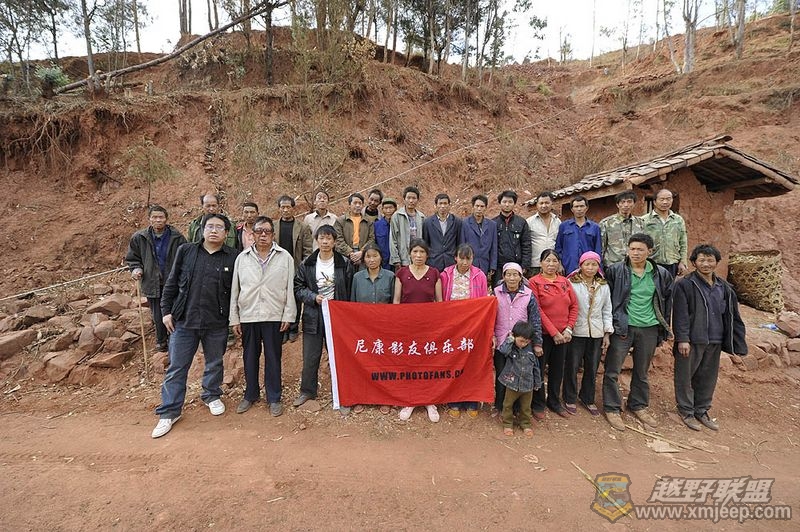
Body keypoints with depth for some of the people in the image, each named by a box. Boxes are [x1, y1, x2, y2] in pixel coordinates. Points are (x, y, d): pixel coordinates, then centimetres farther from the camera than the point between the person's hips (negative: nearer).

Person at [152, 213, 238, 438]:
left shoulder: (233, 257, -4)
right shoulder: (186, 251, 1)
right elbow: (172, 283, 6)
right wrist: (166, 310, 2)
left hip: (217, 323, -1)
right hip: (184, 320, 1)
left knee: (215, 363, 17)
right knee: (177, 367, 8)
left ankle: (212, 396, 40)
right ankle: (169, 411, 23)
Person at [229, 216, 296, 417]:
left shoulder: (285, 257, 0)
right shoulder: (242, 258, 5)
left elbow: (290, 288, -1)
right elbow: (235, 290, 7)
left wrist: (288, 316, -5)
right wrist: (234, 319, 4)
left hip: (274, 316, -2)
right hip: (248, 316, 2)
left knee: (273, 358, 7)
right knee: (250, 357, 13)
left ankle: (274, 398, 21)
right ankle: (250, 395, 31)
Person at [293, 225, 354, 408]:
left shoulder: (345, 263, -3)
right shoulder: (307, 264, 1)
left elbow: (349, 291, 0)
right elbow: (298, 287, 4)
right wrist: (314, 297, -12)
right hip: (313, 316, 1)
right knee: (310, 356, 10)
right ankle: (307, 390, 29)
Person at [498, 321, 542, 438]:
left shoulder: (531, 350, -2)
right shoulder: (510, 348, -10)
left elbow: (536, 367, 7)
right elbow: (503, 350, -35)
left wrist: (537, 383, 12)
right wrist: (510, 339, -22)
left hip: (528, 385, 2)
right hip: (512, 383, -2)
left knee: (526, 407, 17)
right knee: (508, 405, 11)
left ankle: (526, 424, 36)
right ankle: (507, 424, 29)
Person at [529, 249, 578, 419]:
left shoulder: (565, 281, 7)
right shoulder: (534, 282, -9)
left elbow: (574, 306, 6)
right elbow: (537, 310, -13)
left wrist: (569, 329, -5)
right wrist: (554, 332, -14)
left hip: (563, 334, 5)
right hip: (543, 333, -5)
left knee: (558, 369, 16)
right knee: (539, 369, 6)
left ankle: (554, 402, 33)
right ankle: (538, 404, 22)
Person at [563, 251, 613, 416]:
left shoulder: (604, 286, 7)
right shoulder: (571, 284, -8)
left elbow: (607, 311, 10)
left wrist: (607, 333, 7)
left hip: (596, 333, 4)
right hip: (576, 332, -4)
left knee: (592, 368, 14)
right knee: (572, 367, 4)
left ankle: (588, 398, 32)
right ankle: (570, 399, 22)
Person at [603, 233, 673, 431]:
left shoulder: (661, 274, 2)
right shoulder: (615, 271, -8)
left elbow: (667, 301, 11)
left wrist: (663, 327, 10)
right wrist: (613, 322, -4)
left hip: (649, 329, 3)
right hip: (623, 327, -3)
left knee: (642, 372, 18)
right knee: (613, 370, 1)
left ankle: (639, 406, 35)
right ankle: (612, 408, 15)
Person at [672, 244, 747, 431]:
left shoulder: (724, 288, 10)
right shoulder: (684, 285, -8)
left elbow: (732, 316, 13)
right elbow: (680, 314, -12)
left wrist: (738, 344, 10)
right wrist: (682, 339, -18)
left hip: (715, 342, 6)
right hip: (692, 340, -5)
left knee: (708, 378, 15)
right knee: (685, 377, 5)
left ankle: (702, 411, 31)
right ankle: (686, 411, 19)